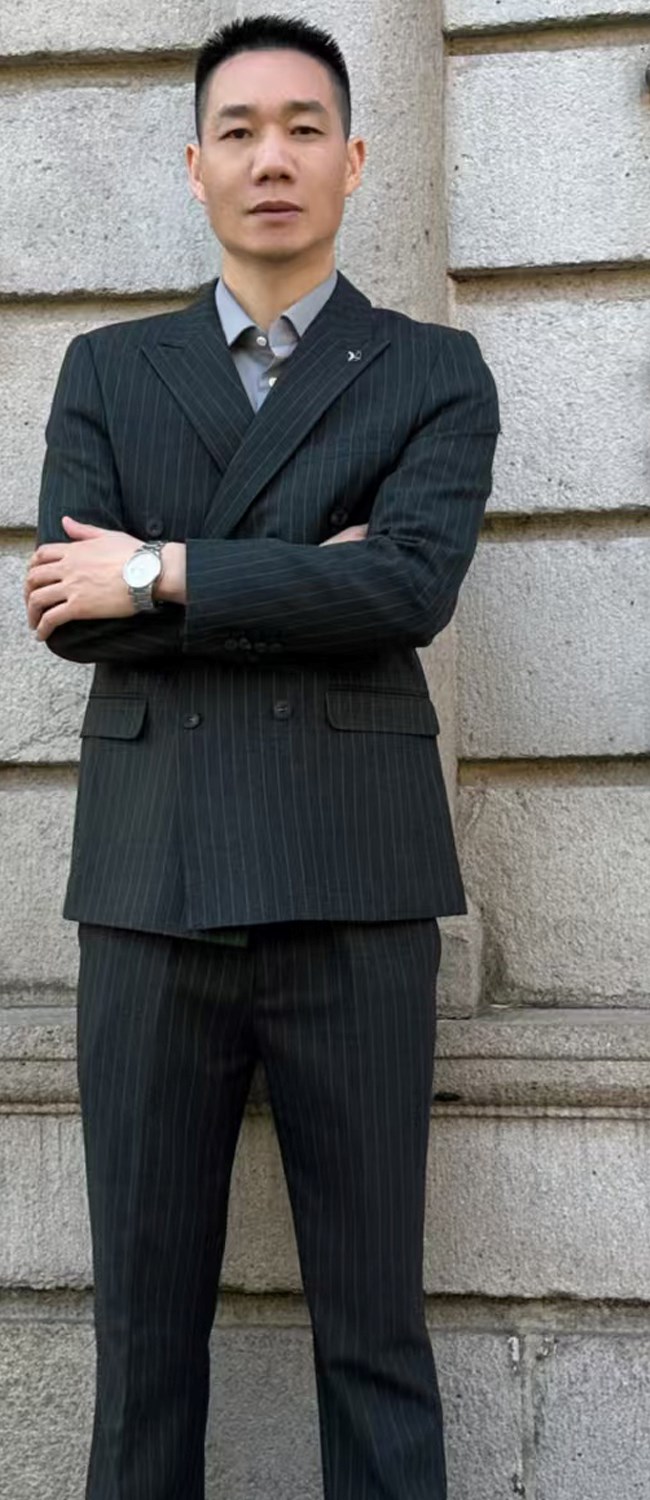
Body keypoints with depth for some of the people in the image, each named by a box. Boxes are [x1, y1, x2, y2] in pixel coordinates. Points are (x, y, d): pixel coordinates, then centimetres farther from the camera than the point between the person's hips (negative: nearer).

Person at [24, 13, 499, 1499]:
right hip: (150, 887, 2)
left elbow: (413, 586, -10)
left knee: (374, 1323, 5)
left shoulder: (435, 374, 8)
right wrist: (304, 584, -8)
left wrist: (165, 574, -8)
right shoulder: (107, 371, 14)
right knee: (145, 1320, 8)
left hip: (353, 890, -1)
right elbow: (71, 611, 0)